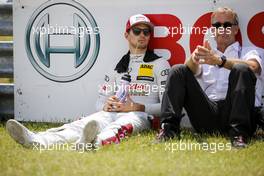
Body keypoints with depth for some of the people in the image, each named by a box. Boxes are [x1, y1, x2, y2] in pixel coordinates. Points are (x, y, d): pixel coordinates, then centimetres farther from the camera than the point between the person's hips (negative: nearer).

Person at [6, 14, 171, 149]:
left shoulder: (159, 64, 12)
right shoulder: (118, 66, 26)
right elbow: (100, 102, 23)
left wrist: (136, 107, -11)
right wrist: (106, 106, -2)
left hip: (142, 115, -4)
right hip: (112, 113, 4)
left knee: (119, 125, -40)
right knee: (81, 124, -26)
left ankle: (95, 142, -75)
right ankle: (38, 141, -52)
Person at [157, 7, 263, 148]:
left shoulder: (248, 52, 18)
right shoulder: (207, 56, 28)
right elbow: (191, 70, 5)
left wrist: (220, 61, -25)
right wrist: (194, 59, -22)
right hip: (207, 113, 3)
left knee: (241, 69, -26)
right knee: (178, 71, -5)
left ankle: (239, 135, -35)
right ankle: (169, 128, -19)